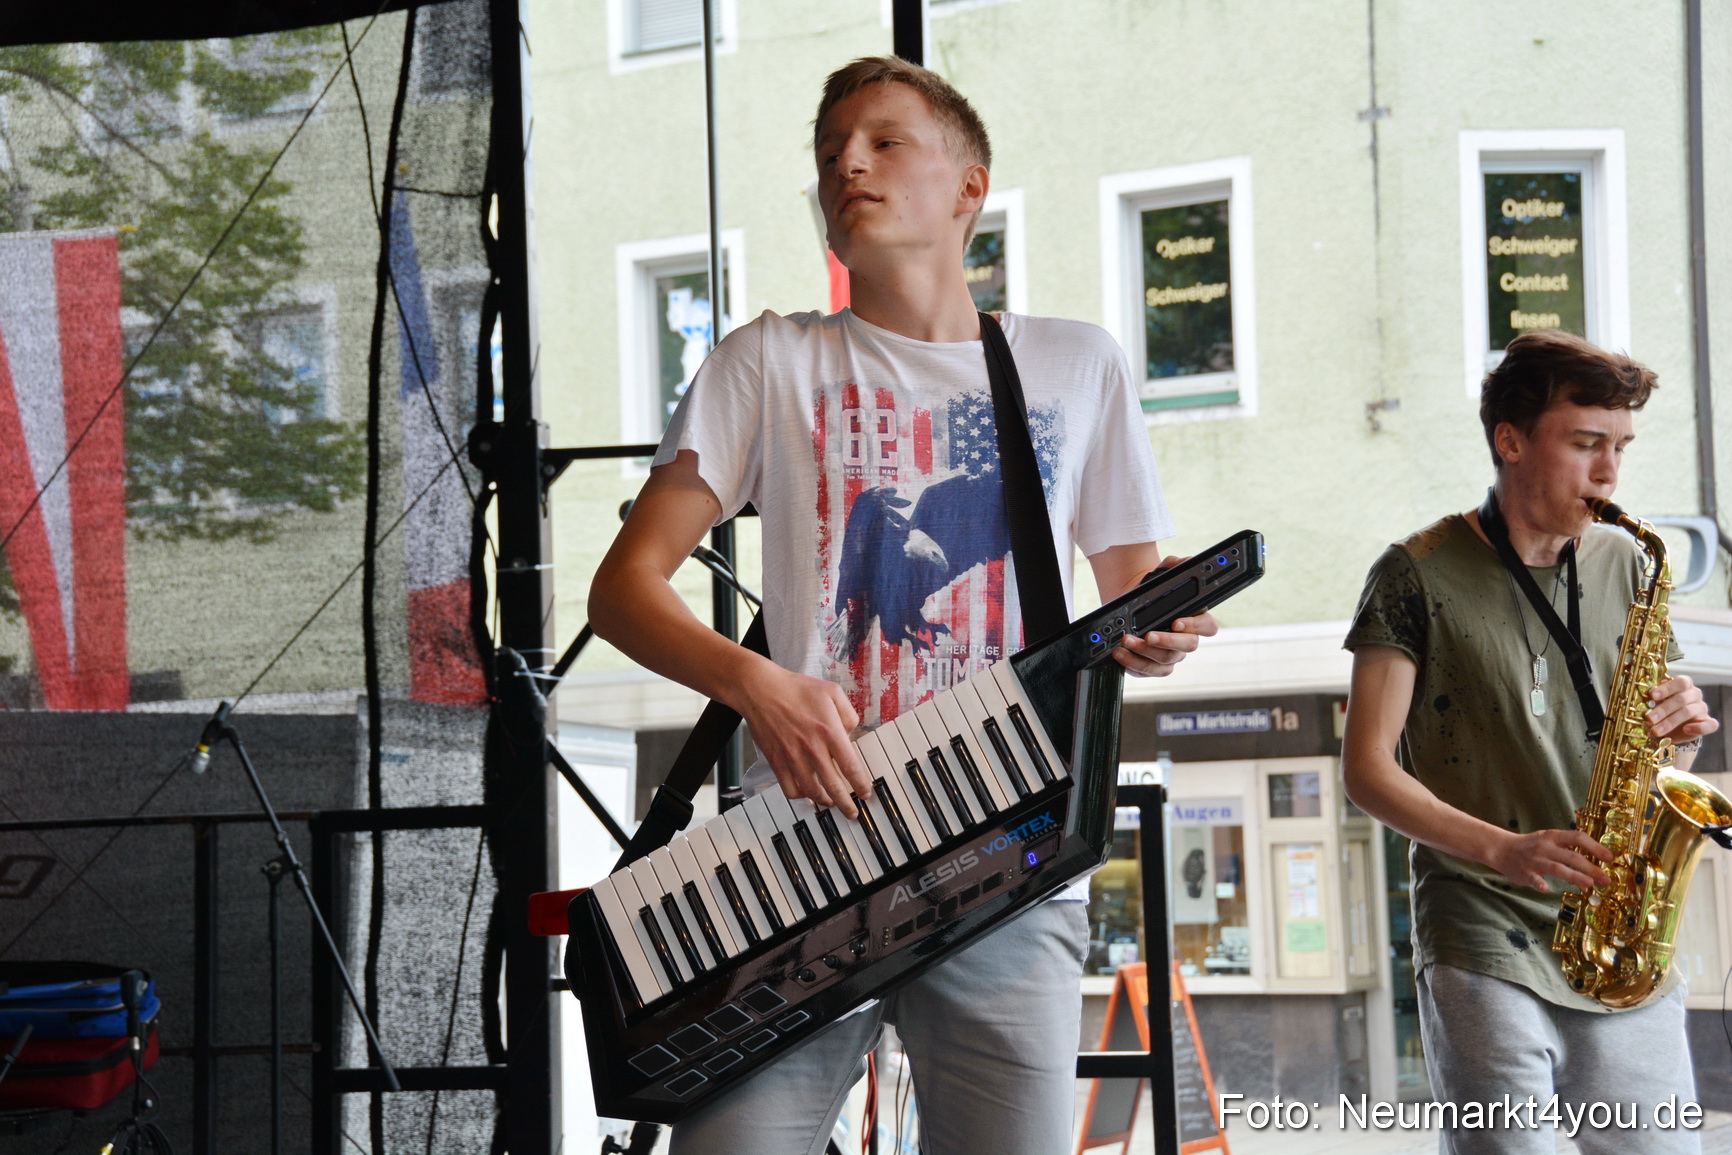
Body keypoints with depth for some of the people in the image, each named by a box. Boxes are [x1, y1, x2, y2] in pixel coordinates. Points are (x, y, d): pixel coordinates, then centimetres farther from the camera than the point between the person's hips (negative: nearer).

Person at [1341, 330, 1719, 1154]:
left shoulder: (1625, 566, 13)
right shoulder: (1420, 576, -2)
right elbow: (1367, 770, -6)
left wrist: (1679, 731, -5)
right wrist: (1502, 849, -19)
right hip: (1483, 948, -5)